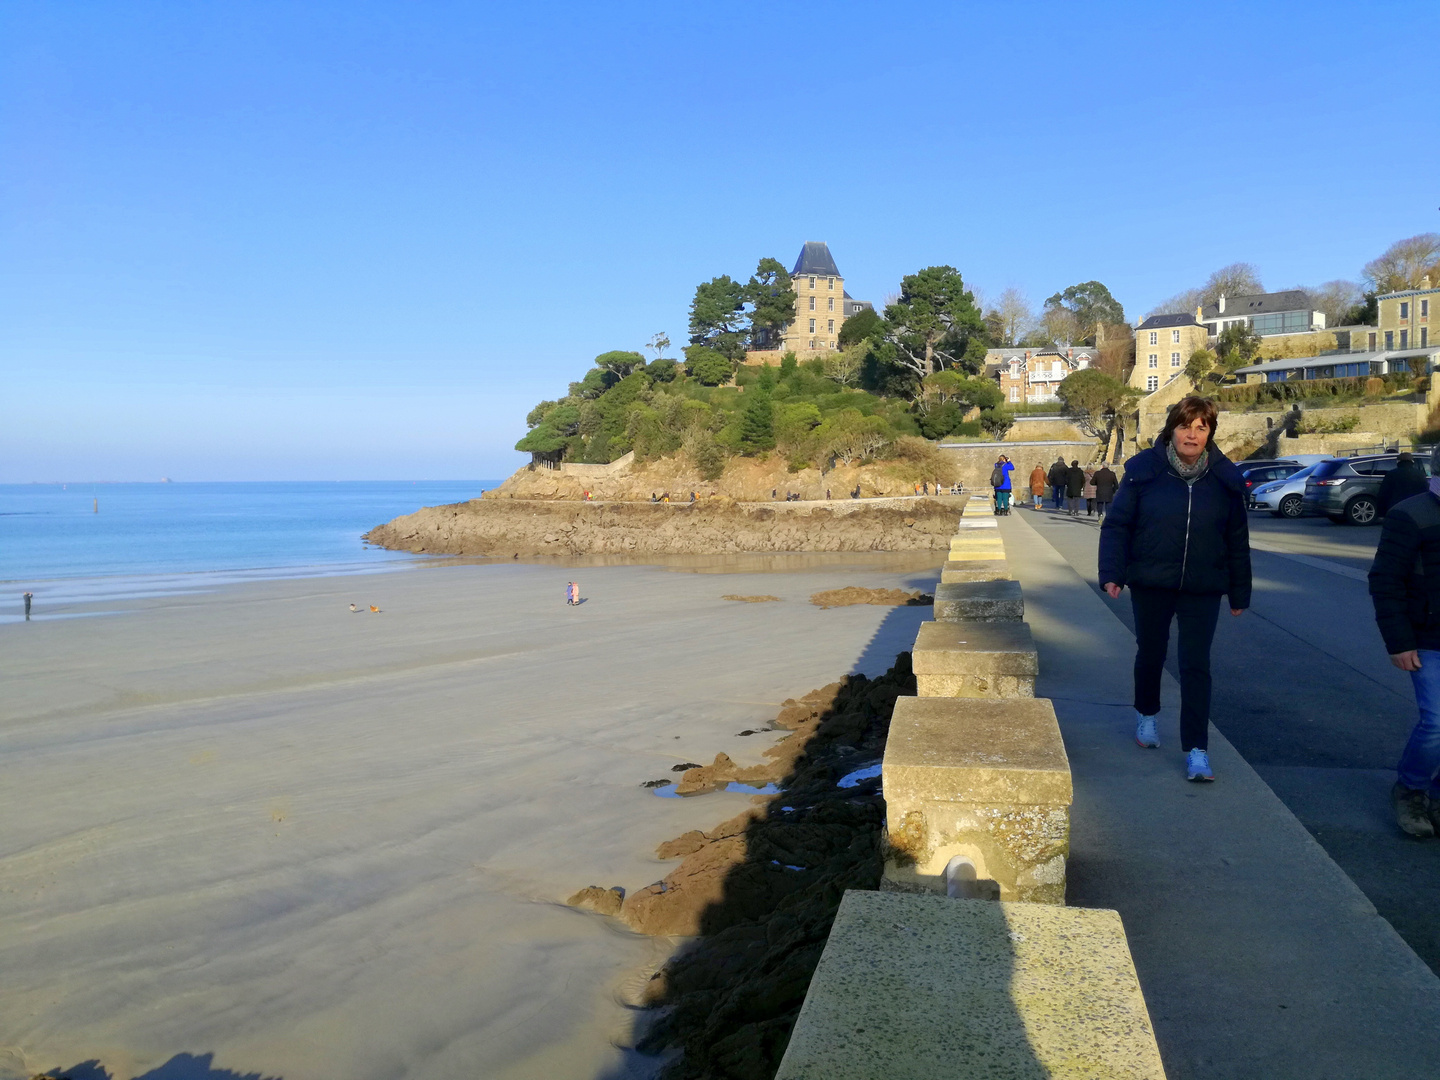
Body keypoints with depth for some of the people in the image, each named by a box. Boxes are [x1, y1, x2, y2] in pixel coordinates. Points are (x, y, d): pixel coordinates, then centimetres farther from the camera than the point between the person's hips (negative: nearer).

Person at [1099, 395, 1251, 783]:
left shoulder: (1224, 477, -1)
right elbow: (1116, 525, -4)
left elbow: (1237, 541, 6)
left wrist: (1239, 593, 8)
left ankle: (1197, 750, 2)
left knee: (1196, 665, -3)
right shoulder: (1144, 470, -7)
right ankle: (1146, 715, 43)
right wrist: (1112, 573, -14)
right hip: (1150, 585, 0)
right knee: (1151, 653, 17)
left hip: (1203, 590, 0)